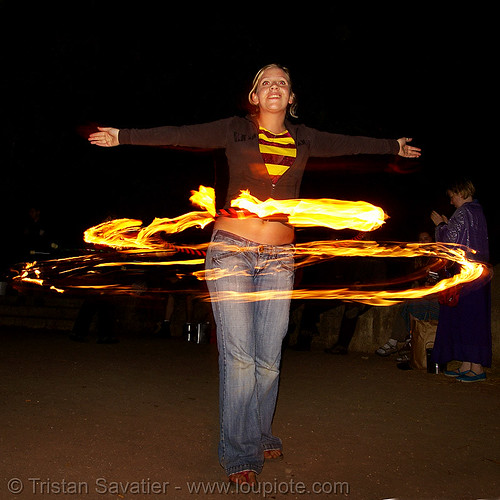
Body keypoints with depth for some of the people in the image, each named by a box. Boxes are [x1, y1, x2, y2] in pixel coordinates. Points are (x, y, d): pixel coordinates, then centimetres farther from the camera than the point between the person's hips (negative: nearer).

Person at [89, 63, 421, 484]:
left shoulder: (303, 139, 13)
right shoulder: (236, 130, 5)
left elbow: (350, 144, 27)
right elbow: (181, 135, 1)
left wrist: (395, 146, 39)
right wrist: (123, 136, -4)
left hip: (278, 259, 3)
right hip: (231, 250, -3)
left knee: (269, 360, 4)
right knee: (238, 356, -5)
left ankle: (259, 437, 25)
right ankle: (240, 455, 7)